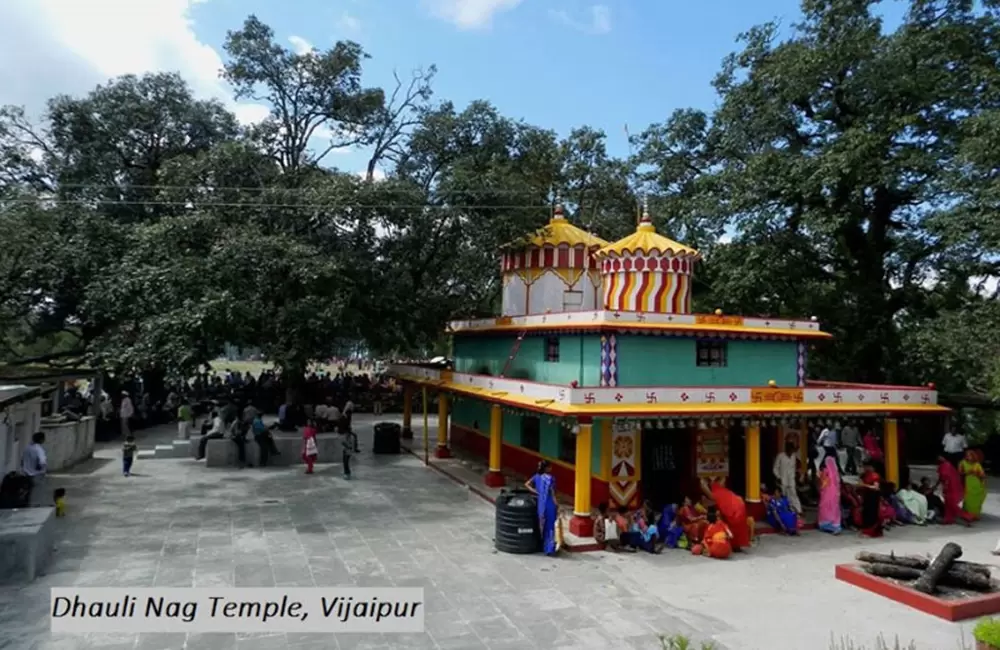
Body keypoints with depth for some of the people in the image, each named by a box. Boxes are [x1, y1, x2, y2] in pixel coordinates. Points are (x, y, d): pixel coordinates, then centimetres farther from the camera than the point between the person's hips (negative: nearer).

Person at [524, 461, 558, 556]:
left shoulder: (537, 476, 3)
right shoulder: (550, 478, -16)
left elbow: (527, 484, 6)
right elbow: (552, 494, -16)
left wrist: (536, 492, 4)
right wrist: (557, 505, -10)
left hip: (541, 504, 6)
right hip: (550, 504, -6)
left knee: (542, 526, 17)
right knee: (549, 527, 2)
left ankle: (543, 547, 26)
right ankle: (549, 549, 4)